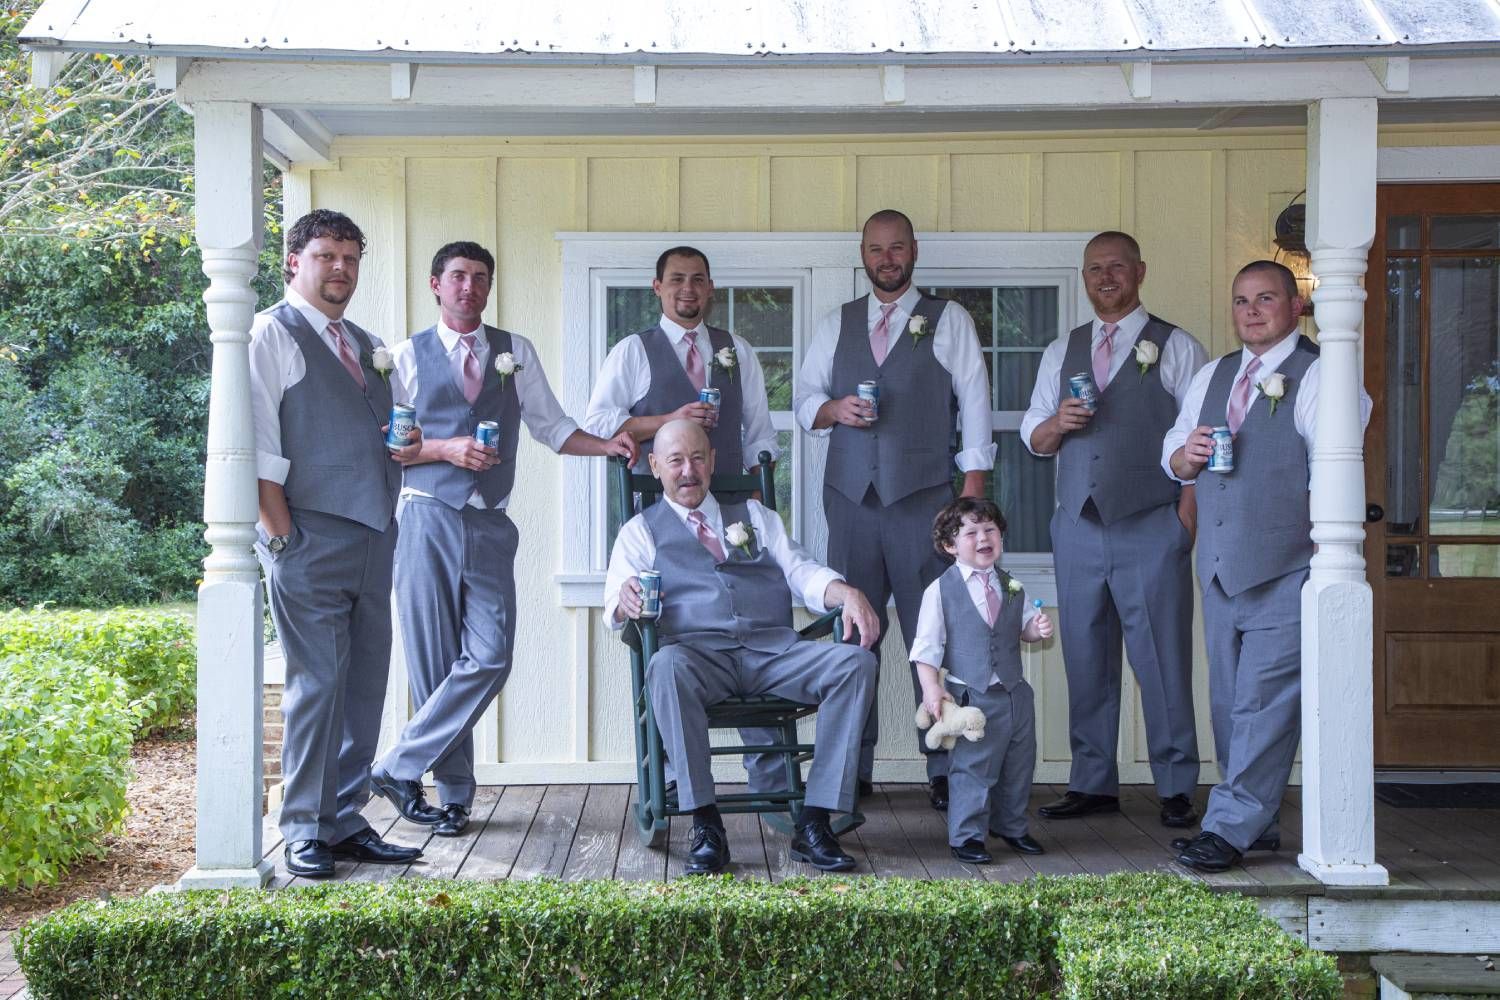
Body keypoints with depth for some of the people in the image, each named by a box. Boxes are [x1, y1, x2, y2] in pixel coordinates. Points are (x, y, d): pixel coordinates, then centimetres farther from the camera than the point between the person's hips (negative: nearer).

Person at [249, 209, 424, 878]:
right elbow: (258, 443, -9)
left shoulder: (368, 346, 22)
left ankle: (346, 822, 16)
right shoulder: (272, 333, -1)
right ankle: (306, 835, 3)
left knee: (365, 685, 8)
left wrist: (409, 447, 10)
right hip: (311, 538, -7)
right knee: (317, 684, -6)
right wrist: (281, 533, -15)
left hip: (372, 539, 7)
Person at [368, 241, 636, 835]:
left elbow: (552, 428, 16)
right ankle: (454, 794, 10)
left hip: (489, 525, 2)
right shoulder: (408, 357, 7)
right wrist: (446, 449, -11)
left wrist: (609, 446, 0)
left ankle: (398, 770, 1)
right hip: (428, 519, -2)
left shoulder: (516, 353, 15)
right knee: (434, 663, -1)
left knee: (490, 657, -10)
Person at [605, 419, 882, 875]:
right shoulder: (642, 530, 18)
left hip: (773, 648, 3)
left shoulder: (754, 515, 27)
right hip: (697, 650, -3)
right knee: (667, 666, -39)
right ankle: (706, 827, -33)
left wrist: (847, 593, -7)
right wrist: (625, 601, -21)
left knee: (856, 662, -24)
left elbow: (801, 570, 15)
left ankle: (814, 824, -25)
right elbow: (616, 606, 5)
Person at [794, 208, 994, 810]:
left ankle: (945, 770, -1)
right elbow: (804, 399, 19)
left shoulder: (948, 320, 8)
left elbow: (973, 400, 4)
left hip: (924, 498, -3)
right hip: (851, 496, 3)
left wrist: (973, 489, -4)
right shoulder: (836, 324, 18)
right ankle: (852, 769, 7)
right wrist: (834, 409, -5)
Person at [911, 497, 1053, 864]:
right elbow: (927, 645, -8)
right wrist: (931, 688, -16)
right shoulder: (940, 590, -6)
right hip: (971, 695, -5)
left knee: (1018, 766, 15)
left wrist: (1038, 628, -4)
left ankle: (1011, 826, 32)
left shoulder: (1011, 585, 9)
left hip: (1015, 693, 6)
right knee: (972, 768, -3)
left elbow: (1023, 625, 19)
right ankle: (966, 836, 9)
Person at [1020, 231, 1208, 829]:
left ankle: (1176, 789, 3)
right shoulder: (1061, 352, 18)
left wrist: (1186, 518, -10)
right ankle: (1093, 784, 12)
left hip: (1151, 528, -4)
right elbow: (1032, 437, 17)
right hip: (1078, 527, 4)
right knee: (1085, 657, 5)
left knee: (1162, 657, -4)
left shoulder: (1177, 348, 5)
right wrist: (1057, 425, -5)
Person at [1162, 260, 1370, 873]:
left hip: (1284, 569, -7)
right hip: (1219, 568, 7)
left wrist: (1325, 556, -20)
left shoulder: (1316, 378, -4)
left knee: (1265, 700, -9)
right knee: (1229, 701, 10)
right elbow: (1173, 457, 24)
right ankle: (1257, 825, 19)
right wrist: (1186, 455, 1)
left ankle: (1229, 829, -8)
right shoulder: (1212, 378, 18)